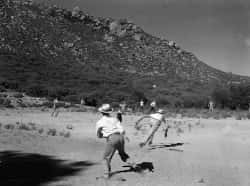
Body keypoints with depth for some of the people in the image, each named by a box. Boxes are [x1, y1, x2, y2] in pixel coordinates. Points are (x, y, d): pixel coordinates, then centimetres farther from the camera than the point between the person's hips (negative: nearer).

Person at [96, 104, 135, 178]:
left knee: (106, 158, 12)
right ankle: (131, 163, 14)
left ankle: (107, 173, 3)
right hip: (120, 137, 4)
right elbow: (122, 130, 4)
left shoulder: (99, 122, 9)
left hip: (111, 139, -4)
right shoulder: (114, 119, 16)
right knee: (122, 153, 27)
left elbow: (99, 135, 19)